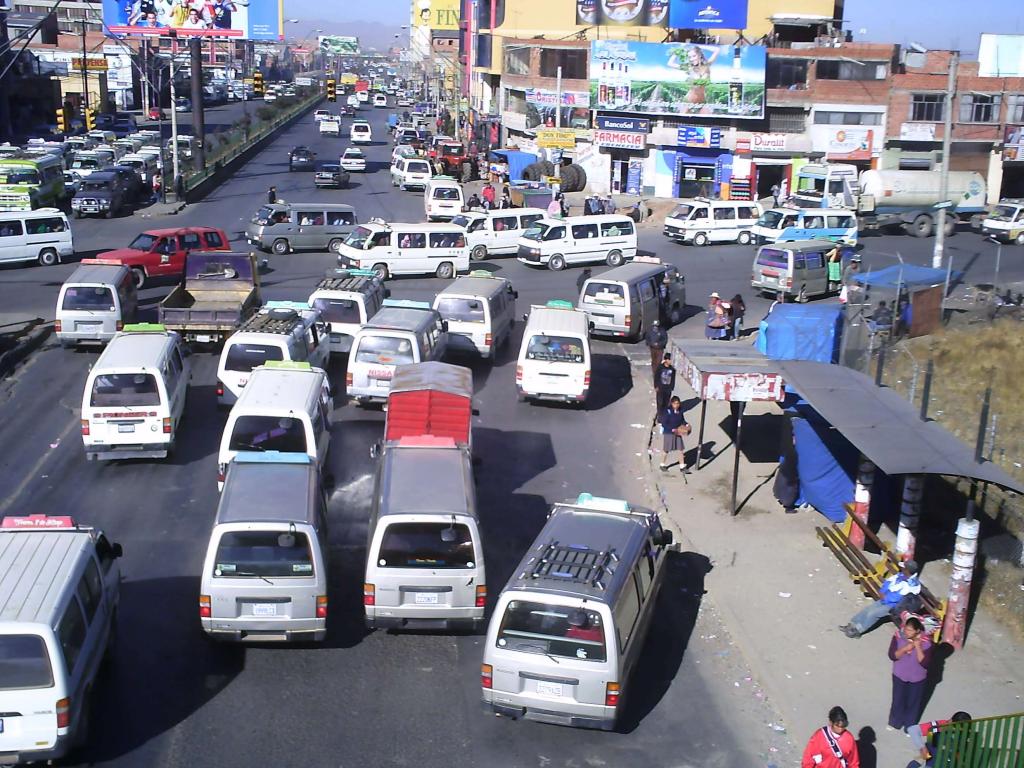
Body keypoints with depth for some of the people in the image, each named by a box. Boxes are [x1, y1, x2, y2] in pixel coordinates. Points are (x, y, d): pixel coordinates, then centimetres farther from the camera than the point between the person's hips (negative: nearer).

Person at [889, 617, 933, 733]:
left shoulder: (925, 643, -26)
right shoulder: (898, 636, -21)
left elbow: (924, 663, -26)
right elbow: (892, 656, -19)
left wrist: (918, 648, -36)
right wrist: (905, 648, -33)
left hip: (917, 678, -2)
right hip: (899, 675, 2)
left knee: (913, 702, 19)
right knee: (898, 699, 22)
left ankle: (910, 726, 44)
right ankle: (895, 722, 48)